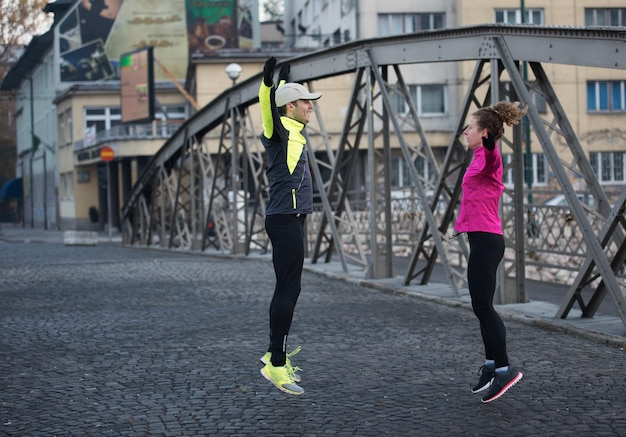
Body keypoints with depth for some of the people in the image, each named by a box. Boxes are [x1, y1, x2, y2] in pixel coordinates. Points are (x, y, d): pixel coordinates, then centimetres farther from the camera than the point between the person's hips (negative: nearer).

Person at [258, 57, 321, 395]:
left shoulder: (290, 129, 16)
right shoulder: (278, 129, -9)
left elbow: (280, 99, 36)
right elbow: (269, 106, -31)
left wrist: (284, 78, 48)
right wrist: (267, 81, -46)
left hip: (290, 220, 10)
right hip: (284, 219, -10)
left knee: (288, 289, 15)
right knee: (288, 291, -10)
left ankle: (275, 354, 24)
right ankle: (276, 365, -8)